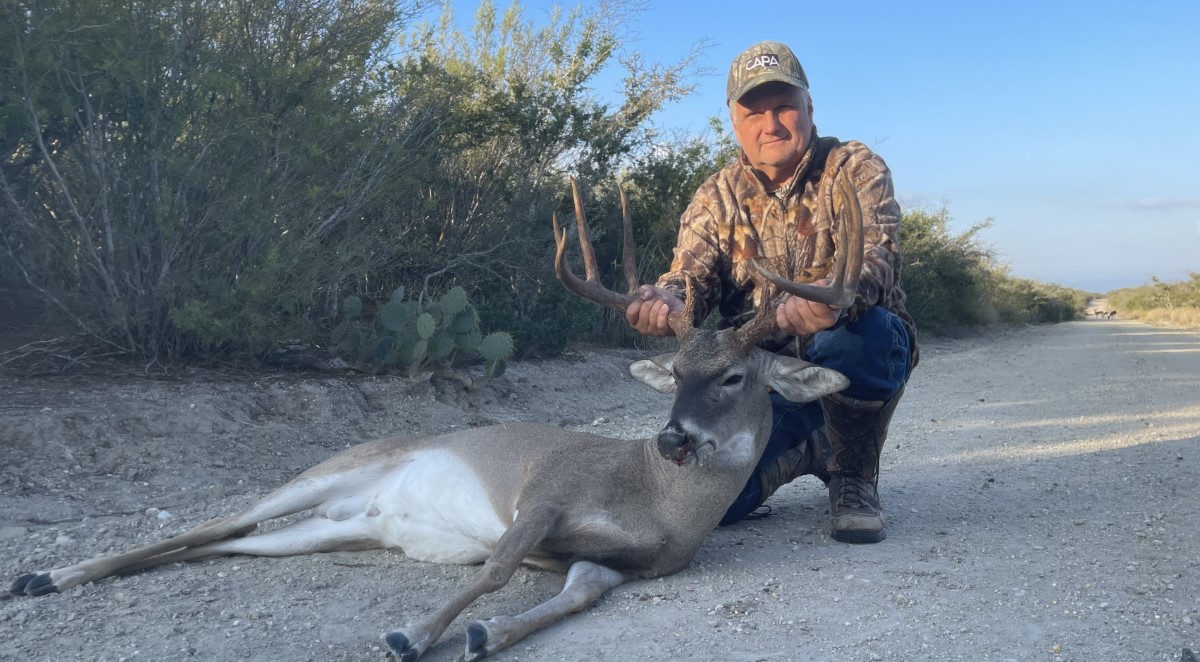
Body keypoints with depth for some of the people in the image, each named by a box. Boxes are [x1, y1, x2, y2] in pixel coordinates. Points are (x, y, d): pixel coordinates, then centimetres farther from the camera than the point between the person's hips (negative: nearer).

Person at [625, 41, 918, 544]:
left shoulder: (854, 168, -6)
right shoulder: (716, 199, 4)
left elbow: (877, 254, -23)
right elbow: (692, 275, -9)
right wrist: (665, 300, -37)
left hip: (856, 361, -2)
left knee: (853, 332, -39)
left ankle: (854, 478, -10)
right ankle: (805, 450, 14)